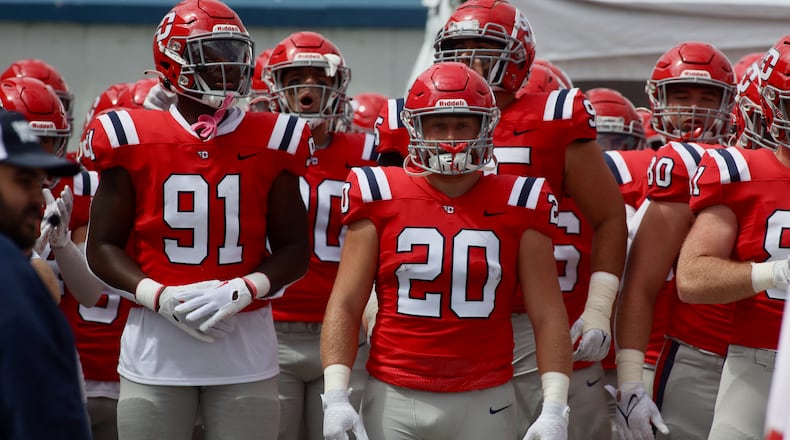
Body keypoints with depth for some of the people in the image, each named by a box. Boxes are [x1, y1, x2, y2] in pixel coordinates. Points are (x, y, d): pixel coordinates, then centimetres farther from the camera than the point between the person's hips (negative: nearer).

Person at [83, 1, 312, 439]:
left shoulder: (270, 142, 4)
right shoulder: (134, 140, 1)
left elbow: (293, 250, 8)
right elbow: (103, 247, 4)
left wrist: (243, 290, -11)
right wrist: (161, 298, -12)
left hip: (245, 339, 1)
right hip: (156, 340, -1)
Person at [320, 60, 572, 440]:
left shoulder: (516, 206, 3)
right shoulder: (381, 198, 2)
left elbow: (548, 316, 2)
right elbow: (345, 305, 1)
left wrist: (554, 409, -7)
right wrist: (335, 396, -8)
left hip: (484, 404, 0)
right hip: (394, 398, 0)